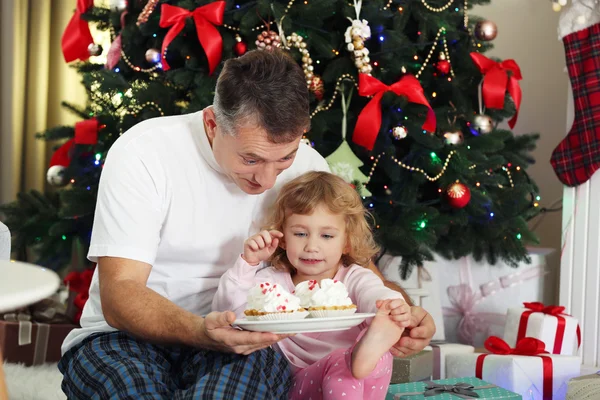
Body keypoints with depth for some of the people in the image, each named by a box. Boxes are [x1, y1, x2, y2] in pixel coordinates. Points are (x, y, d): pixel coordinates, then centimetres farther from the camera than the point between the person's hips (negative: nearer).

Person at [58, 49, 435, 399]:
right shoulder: (143, 152, -13)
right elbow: (119, 295, -17)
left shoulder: (307, 166, 0)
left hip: (243, 341, 1)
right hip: (129, 336, -1)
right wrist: (199, 331, -37)